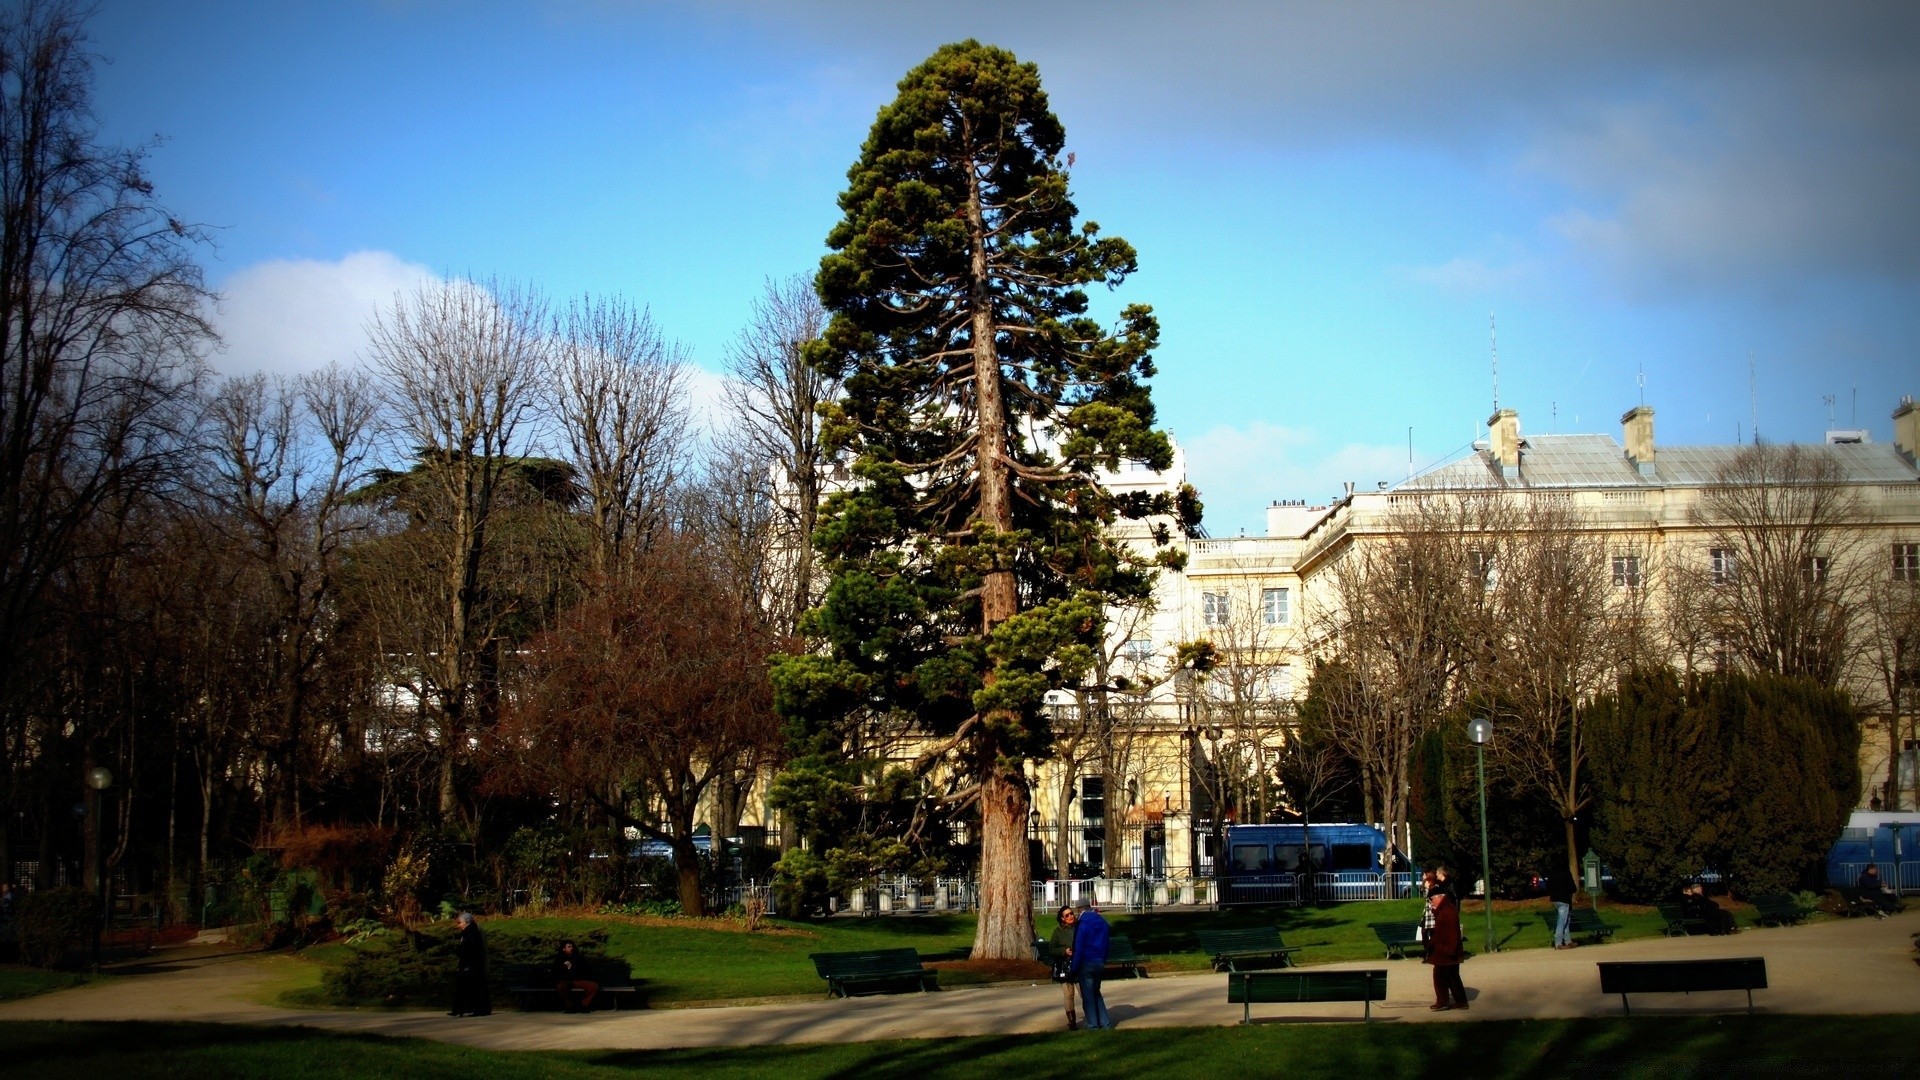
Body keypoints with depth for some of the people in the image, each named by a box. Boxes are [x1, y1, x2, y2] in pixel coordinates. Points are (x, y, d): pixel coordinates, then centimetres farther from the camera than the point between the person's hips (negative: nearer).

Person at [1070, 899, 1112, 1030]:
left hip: (1086, 963, -6)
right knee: (1096, 993, 18)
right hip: (1100, 962, 6)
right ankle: (1105, 1022, 12)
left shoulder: (1082, 924, -13)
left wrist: (1074, 968, -11)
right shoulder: (1102, 923, 8)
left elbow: (1079, 947, -15)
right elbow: (1106, 944, 14)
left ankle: (1093, 1024, 3)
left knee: (1087, 995, 3)